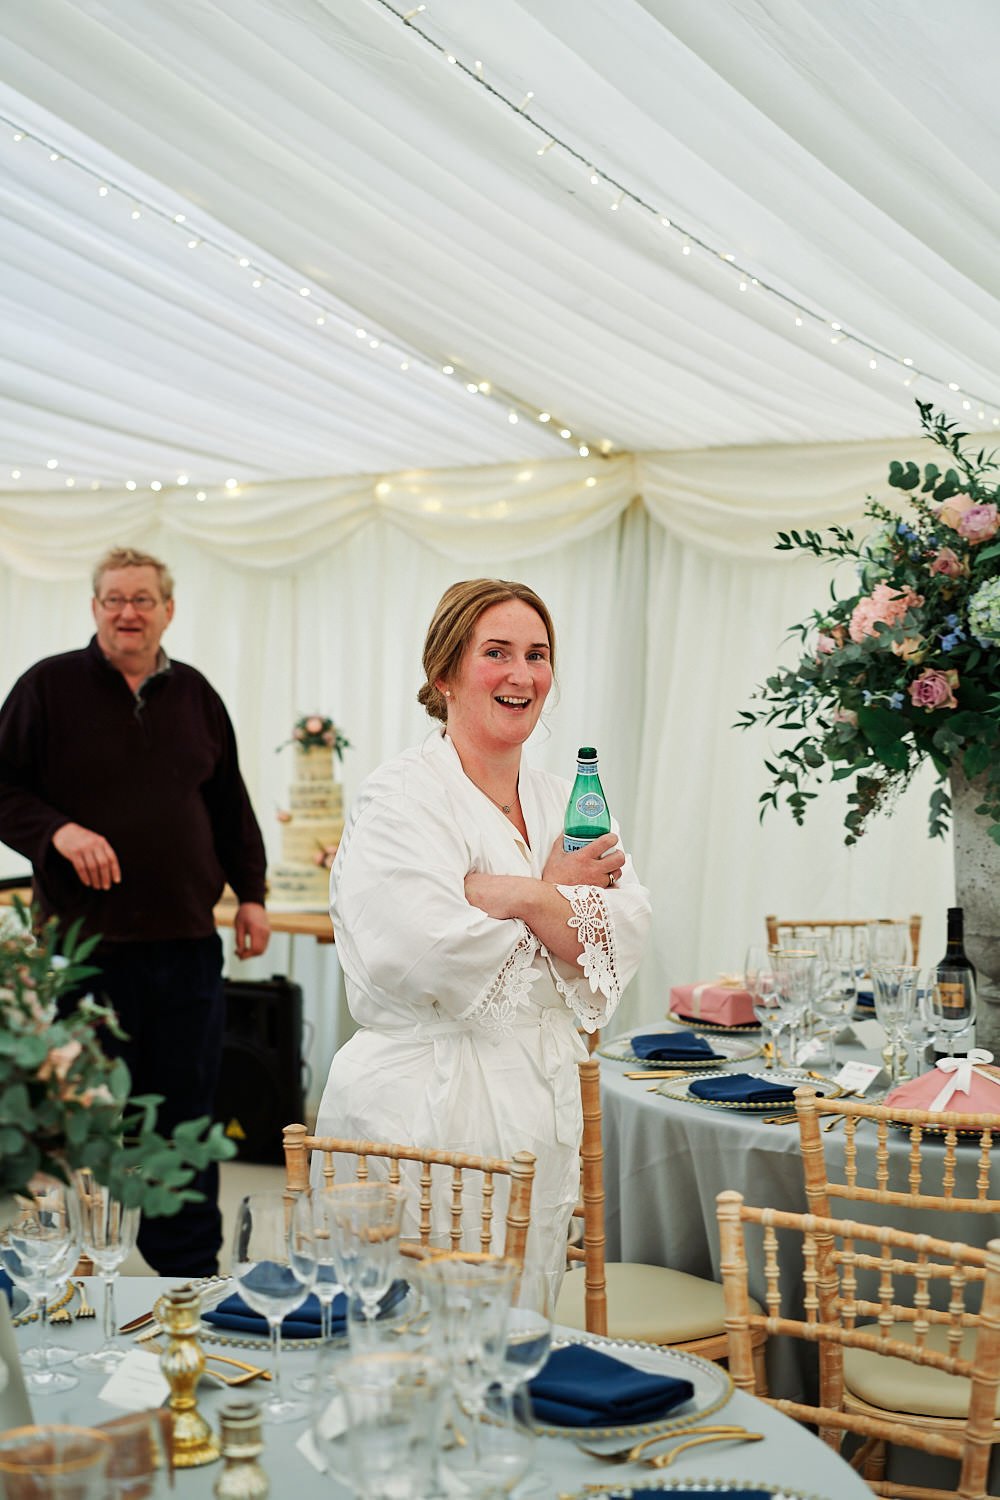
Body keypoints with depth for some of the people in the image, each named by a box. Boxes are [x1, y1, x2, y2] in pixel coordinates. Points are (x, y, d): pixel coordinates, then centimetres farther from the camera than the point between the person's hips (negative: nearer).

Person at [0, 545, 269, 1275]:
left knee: (186, 1109, 9)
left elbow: (230, 804, 18)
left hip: (187, 944, 4)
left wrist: (250, 893, 12)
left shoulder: (194, 694, 12)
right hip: (84, 940, -3)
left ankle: (188, 1261, 20)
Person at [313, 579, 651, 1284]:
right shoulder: (403, 796, -8)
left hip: (543, 1105, 7)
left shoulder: (565, 801, 13)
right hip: (426, 1111, -6)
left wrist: (518, 895, -17)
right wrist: (563, 895, -7)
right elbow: (424, 951, -21)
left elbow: (623, 937, -1)